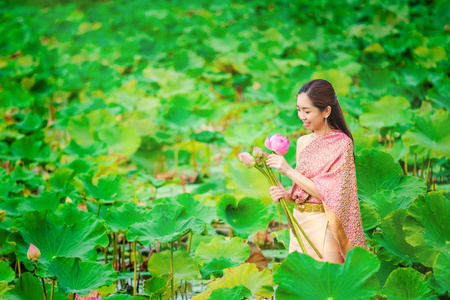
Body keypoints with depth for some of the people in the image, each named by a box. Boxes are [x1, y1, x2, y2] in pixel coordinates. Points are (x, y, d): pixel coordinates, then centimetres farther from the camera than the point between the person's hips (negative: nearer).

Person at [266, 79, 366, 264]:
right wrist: (286, 195, -6)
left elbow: (329, 193, -17)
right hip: (299, 221, 6)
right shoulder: (303, 142, 9)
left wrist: (289, 171, -16)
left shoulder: (341, 144, -10)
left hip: (324, 226, -6)